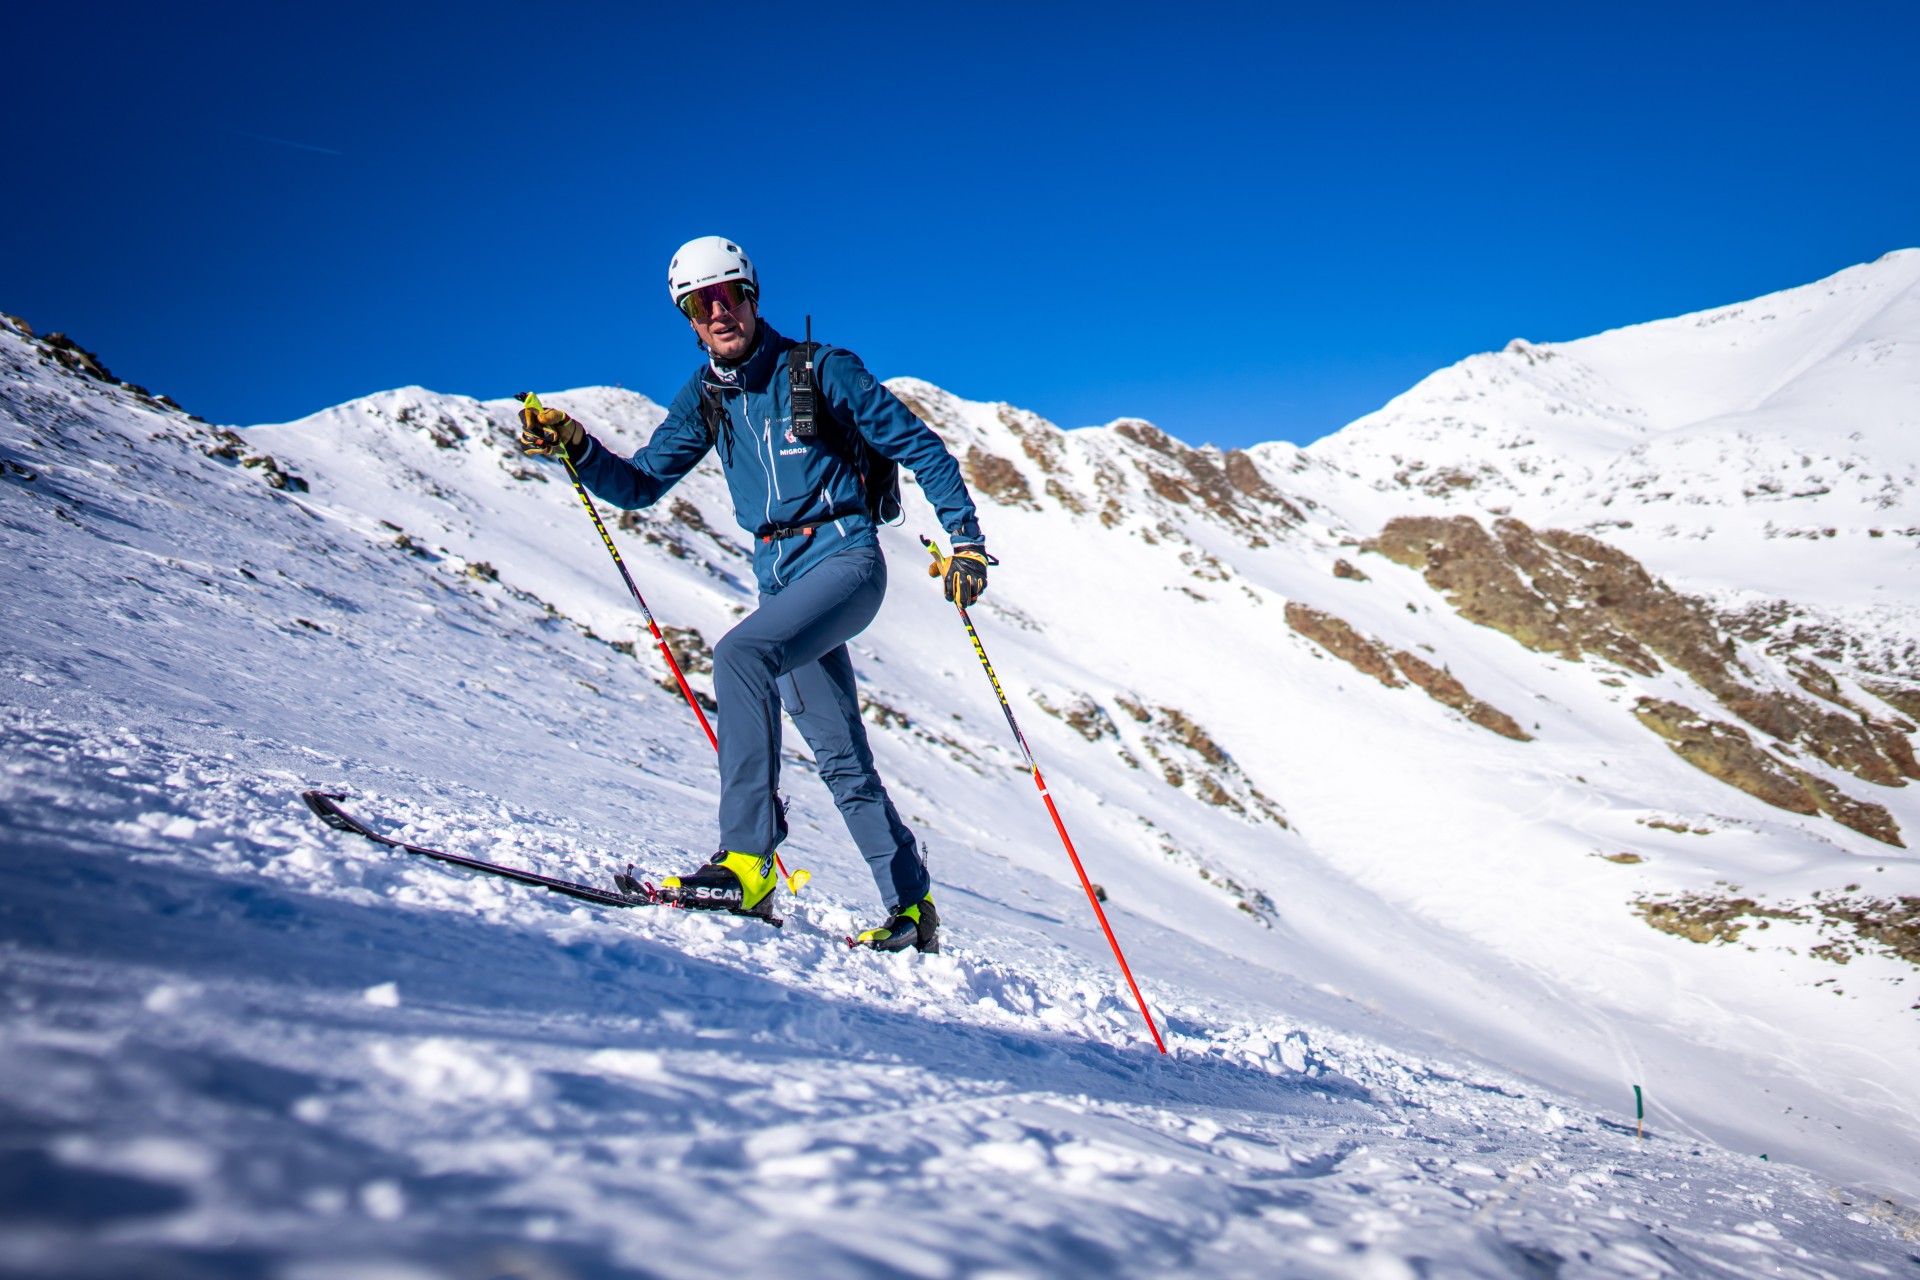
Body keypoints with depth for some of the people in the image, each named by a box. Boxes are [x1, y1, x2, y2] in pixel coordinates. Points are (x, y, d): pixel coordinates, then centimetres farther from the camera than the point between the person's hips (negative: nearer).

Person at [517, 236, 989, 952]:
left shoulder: (820, 369, -5)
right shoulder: (705, 397, 10)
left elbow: (919, 447, -2)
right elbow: (641, 484, 11)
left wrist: (966, 539, -8)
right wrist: (575, 448, -7)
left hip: (845, 558, -6)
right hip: (778, 573, 7)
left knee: (740, 653, -31)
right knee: (841, 757, 8)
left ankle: (748, 857, -31)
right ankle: (911, 904, 19)